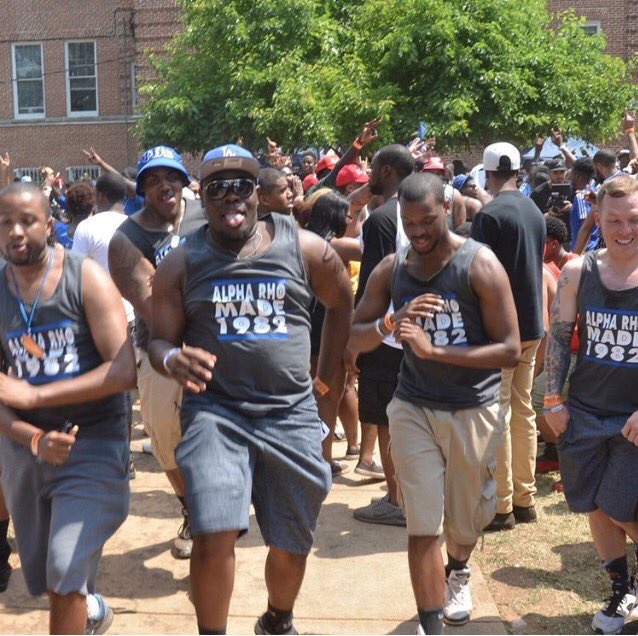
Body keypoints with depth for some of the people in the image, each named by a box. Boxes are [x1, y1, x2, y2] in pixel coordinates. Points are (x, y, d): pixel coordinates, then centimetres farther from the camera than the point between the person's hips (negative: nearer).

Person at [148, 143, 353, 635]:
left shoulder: (306, 249, 0)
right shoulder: (182, 264, 0)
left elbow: (342, 304, 16)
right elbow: (161, 339, 4)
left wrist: (330, 375, 14)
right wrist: (171, 360, -20)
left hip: (293, 415, 2)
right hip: (215, 413, -1)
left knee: (292, 546, 13)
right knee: (214, 535, -19)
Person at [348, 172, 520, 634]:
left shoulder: (480, 264, -12)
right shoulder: (390, 270, 0)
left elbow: (511, 350, -17)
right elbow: (353, 339, 3)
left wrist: (433, 350, -24)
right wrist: (391, 322, -18)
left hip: (474, 410, -1)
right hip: (413, 408, 2)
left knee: (465, 520, 17)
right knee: (423, 527, -4)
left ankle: (458, 572, 51)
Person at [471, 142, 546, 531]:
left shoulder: (490, 215, -14)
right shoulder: (535, 212, 9)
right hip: (531, 324, 7)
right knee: (524, 411, 13)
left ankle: (501, 506, 3)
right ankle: (525, 499, 20)